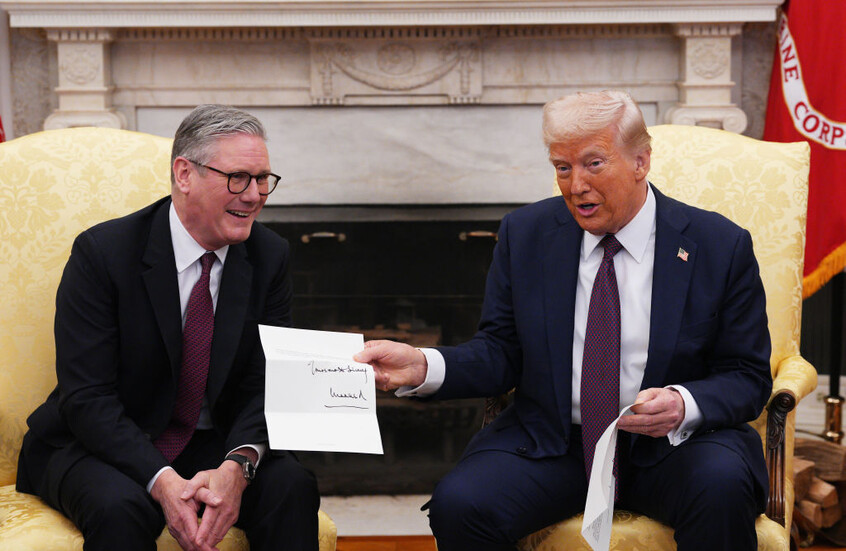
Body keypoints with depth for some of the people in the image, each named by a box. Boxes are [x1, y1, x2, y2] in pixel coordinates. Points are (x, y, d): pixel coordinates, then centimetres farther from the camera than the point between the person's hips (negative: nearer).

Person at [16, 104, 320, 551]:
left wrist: (238, 465, -27)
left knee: (292, 486, -24)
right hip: (100, 446, -3)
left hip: (210, 446, 3)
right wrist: (162, 481, -32)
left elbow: (265, 384, -6)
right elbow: (86, 397, -18)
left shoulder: (269, 256, -3)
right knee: (120, 507, -35)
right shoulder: (101, 252, -15)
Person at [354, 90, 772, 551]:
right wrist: (422, 366, -15)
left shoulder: (720, 246, -4)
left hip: (670, 445, -1)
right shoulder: (525, 234, 3)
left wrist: (685, 404, -22)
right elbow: (502, 352, 5)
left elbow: (748, 375, 0)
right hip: (549, 442, 2)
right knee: (458, 505, -24)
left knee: (722, 486, -34)